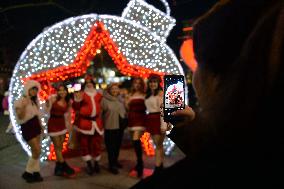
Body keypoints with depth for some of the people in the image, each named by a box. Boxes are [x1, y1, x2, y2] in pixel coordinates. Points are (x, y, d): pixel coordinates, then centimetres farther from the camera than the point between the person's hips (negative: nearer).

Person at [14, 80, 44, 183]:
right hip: (27, 128, -8)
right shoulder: (21, 101, -13)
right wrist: (23, 106, -35)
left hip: (36, 126, 8)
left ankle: (35, 172, 18)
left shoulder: (35, 100, 10)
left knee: (35, 151, 9)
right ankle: (27, 173, 8)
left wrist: (41, 126, 21)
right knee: (37, 151, -8)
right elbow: (20, 117, -20)